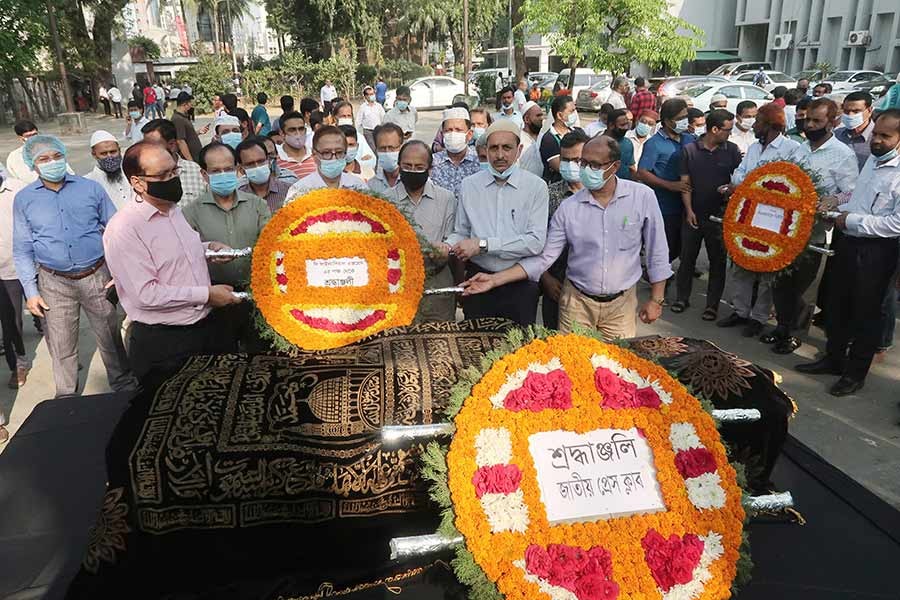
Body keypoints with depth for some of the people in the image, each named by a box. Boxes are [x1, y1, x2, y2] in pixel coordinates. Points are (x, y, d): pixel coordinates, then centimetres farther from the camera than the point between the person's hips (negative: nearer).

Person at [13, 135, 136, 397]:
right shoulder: (24, 199, 3)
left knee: (110, 337, 11)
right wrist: (31, 291, 0)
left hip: (97, 276, 0)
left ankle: (123, 384, 30)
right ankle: (66, 397, 28)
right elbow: (22, 250, 6)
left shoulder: (91, 188, 1)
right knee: (61, 345, 10)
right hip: (54, 283, 1)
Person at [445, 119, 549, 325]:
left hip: (520, 285, -2)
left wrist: (483, 244, -17)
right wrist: (446, 246, -12)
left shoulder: (536, 187, -4)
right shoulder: (469, 185, 6)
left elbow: (536, 242, -13)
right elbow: (461, 233, 11)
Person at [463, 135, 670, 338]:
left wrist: (656, 300, 1)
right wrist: (495, 280, -14)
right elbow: (543, 257, -5)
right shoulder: (568, 207, -6)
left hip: (622, 304, 0)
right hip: (577, 302, 1)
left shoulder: (642, 197, -7)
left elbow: (657, 252, 0)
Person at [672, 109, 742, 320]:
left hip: (719, 215, 0)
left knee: (717, 261, 5)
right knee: (687, 257, 8)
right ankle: (682, 298, 22)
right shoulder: (690, 150, -1)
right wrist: (689, 211, -6)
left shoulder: (732, 150, 0)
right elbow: (685, 183, 0)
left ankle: (712, 304, 15)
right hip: (694, 214, 0)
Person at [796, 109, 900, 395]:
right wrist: (842, 211, 9)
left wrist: (853, 221, -19)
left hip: (876, 251, -8)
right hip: (848, 243, 8)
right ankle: (833, 358, 35)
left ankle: (855, 372, 21)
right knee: (837, 304, 18)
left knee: (864, 313, 6)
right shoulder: (872, 161, 10)